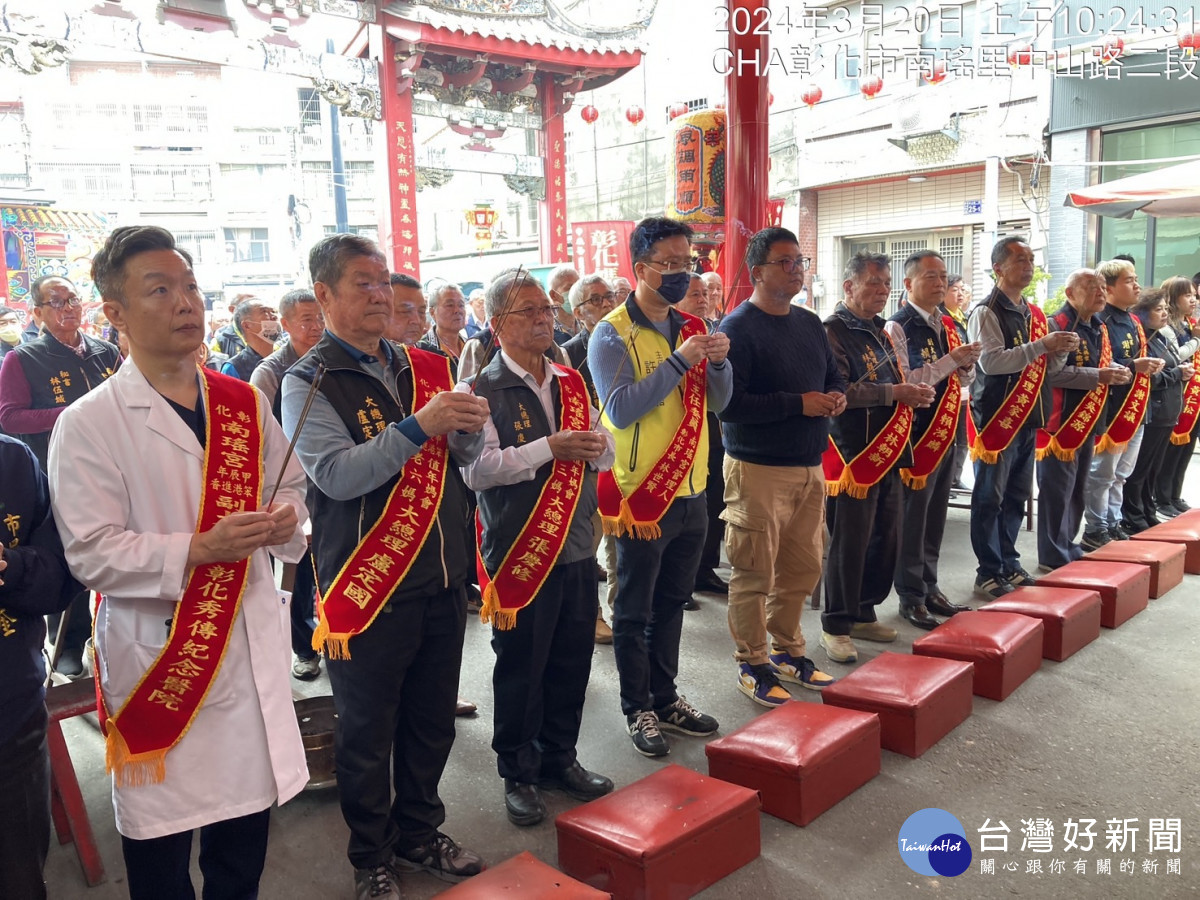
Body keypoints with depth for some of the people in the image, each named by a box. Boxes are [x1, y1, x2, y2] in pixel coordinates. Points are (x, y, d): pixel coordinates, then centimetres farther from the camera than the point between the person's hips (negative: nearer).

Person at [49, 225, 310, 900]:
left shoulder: (244, 404, 5)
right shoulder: (90, 424, -10)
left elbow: (291, 485, 17)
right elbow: (91, 553, -14)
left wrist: (287, 515, -5)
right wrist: (195, 551, -24)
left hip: (252, 645, 4)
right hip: (158, 655, -4)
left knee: (246, 835, 18)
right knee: (161, 844, 11)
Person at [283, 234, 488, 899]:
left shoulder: (423, 368, 9)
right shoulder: (309, 382, -7)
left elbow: (465, 459, 13)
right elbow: (336, 475, -21)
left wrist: (468, 427, -9)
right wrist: (418, 425, -29)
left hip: (441, 579, 5)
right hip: (369, 588, -5)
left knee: (432, 722, 17)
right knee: (367, 733, 9)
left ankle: (418, 835, 38)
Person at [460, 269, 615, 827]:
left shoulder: (571, 385, 12)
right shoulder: (480, 392, -7)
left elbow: (606, 455, 13)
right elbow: (476, 469, -19)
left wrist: (589, 445, -10)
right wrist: (549, 449, -21)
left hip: (577, 547, 6)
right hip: (519, 553, -5)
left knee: (571, 662, 14)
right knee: (519, 668, 8)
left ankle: (559, 758, 33)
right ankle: (518, 773, 25)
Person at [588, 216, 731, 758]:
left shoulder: (690, 328, 9)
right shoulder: (612, 333, -10)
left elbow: (717, 402, 10)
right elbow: (620, 409, -22)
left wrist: (718, 362, -10)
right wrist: (679, 362, -23)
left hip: (690, 491, 6)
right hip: (641, 494, -6)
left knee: (671, 604, 18)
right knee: (635, 611, 7)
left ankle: (665, 697, 32)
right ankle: (637, 709, 21)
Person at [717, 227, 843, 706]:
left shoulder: (809, 324, 13)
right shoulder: (737, 328, -12)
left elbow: (833, 375, 25)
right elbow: (727, 402, -21)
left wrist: (837, 396, 0)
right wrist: (798, 403, -21)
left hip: (809, 467, 8)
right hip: (758, 469, -8)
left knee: (803, 568, 16)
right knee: (754, 573, 2)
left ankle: (787, 650, 33)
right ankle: (752, 664, 17)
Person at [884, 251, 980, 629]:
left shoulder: (947, 325, 13)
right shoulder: (898, 327, -12)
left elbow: (964, 379, 17)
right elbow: (903, 383, -21)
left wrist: (968, 363, -4)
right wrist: (950, 360, -22)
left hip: (946, 433, 8)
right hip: (917, 435, -8)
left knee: (935, 515, 14)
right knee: (912, 517, 0)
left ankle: (929, 587, 25)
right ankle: (911, 598, 11)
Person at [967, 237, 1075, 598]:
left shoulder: (1035, 315, 15)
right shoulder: (986, 312, -9)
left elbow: (1047, 366, 17)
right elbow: (991, 361, -22)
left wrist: (1061, 350, -3)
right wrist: (1042, 345, -23)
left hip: (1028, 419, 8)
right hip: (996, 419, -8)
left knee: (1017, 496, 13)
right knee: (989, 499, -1)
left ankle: (1008, 564, 24)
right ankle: (988, 573, 7)